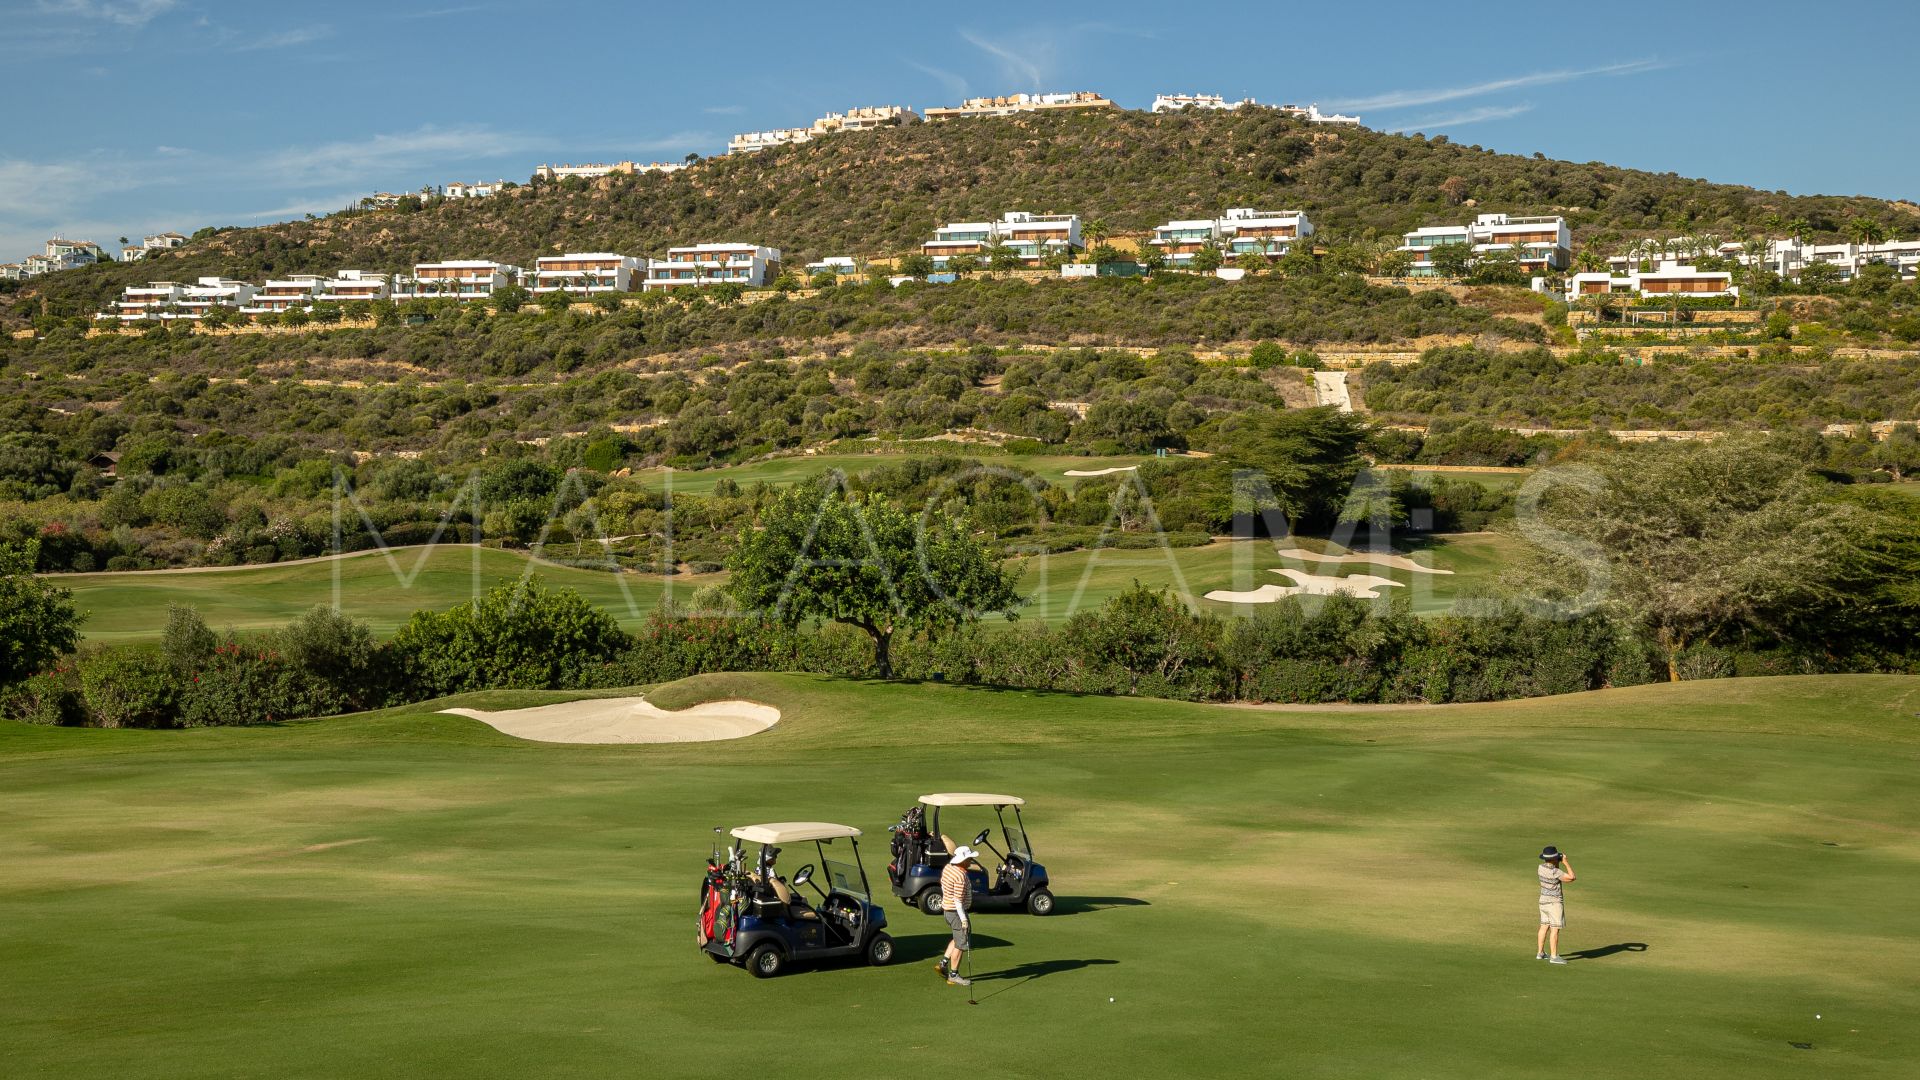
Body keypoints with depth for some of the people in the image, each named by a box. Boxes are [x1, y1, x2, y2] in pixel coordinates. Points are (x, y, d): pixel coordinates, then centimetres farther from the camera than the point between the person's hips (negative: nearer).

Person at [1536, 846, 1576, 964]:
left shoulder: (1541, 867, 0)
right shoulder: (1554, 872, -23)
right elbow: (1572, 877, -23)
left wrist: (1559, 862, 0)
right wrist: (1565, 862, -15)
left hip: (1543, 900, 8)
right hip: (1555, 902, -8)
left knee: (1544, 927, 15)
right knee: (1555, 929, -5)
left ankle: (1540, 953, 20)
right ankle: (1554, 956, -6)